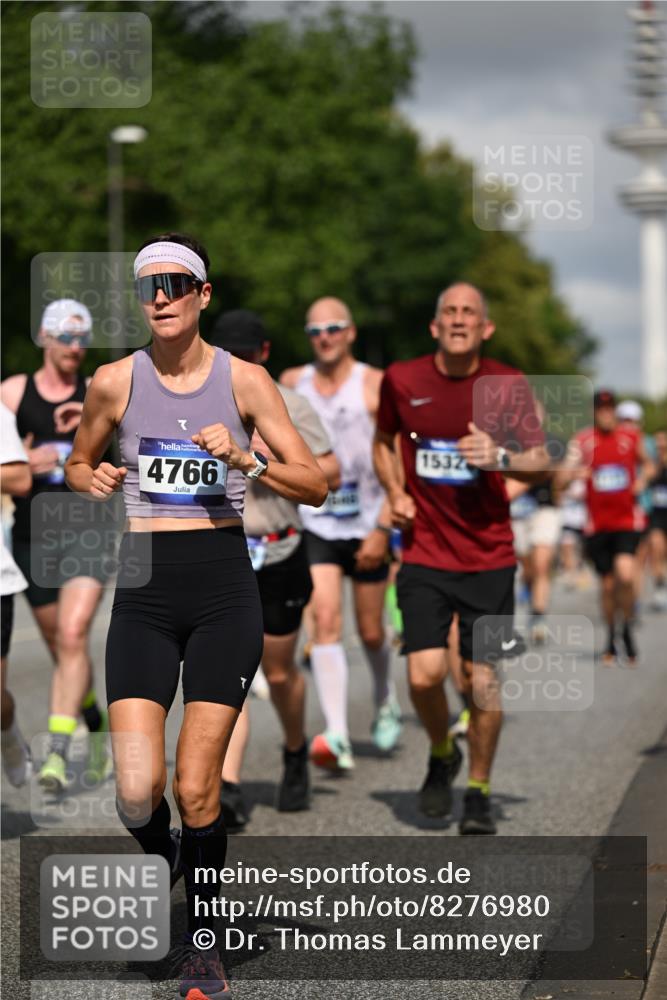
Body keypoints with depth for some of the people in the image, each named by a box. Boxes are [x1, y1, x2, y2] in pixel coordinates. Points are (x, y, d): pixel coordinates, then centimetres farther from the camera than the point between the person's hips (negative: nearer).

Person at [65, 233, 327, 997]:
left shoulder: (243, 380, 0)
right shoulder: (115, 382, 2)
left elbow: (314, 485, 0)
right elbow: (76, 462, 19)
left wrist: (244, 460, -16)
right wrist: (92, 480, -4)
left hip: (223, 586, -1)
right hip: (144, 590, 1)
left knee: (196, 789, -3)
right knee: (136, 791, -11)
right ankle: (160, 856, 25)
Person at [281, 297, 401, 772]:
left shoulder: (375, 386, -7)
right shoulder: (291, 383, 3)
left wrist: (383, 529, -16)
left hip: (366, 525, -1)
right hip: (314, 524, 2)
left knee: (371, 631, 9)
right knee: (325, 621, -15)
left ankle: (386, 701, 41)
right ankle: (338, 737, -20)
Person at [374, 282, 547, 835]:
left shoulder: (509, 385, -3)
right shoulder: (401, 380, 0)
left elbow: (541, 461, 0)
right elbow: (384, 441, 18)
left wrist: (500, 456, -20)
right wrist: (395, 494, 3)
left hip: (489, 556, 0)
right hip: (424, 555, 0)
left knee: (482, 675, -1)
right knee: (425, 674, -10)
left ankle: (479, 791, 18)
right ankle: (441, 754, 22)